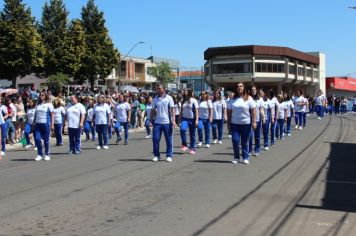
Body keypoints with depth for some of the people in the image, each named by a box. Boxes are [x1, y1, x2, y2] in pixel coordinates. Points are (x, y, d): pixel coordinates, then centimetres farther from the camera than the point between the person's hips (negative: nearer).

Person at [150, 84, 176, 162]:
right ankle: (156, 155, 13)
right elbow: (153, 111, 11)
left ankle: (169, 156, 12)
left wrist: (173, 120, -13)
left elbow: (172, 110, -4)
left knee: (169, 140, 3)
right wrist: (151, 120, 5)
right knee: (155, 139, 0)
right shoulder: (155, 99, 9)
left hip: (167, 122, -3)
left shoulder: (169, 98, -1)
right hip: (157, 122, 3)